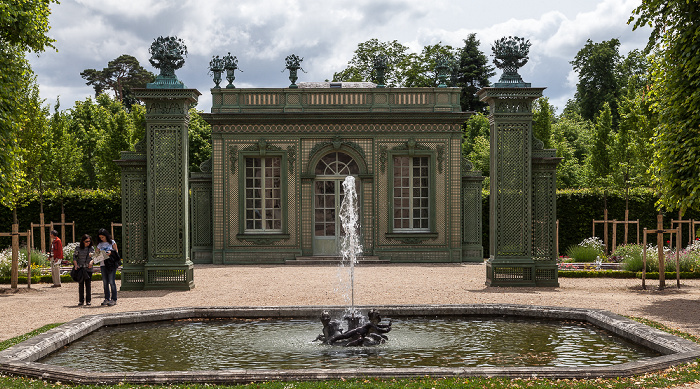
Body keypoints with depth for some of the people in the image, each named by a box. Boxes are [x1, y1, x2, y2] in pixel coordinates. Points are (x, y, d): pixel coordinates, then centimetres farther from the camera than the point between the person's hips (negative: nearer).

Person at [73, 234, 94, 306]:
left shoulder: (91, 248, 6)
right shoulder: (78, 248, 2)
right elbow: (74, 257, 3)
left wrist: (91, 262, -17)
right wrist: (76, 265, -10)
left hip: (88, 269, 0)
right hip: (80, 268, 0)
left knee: (88, 285, 1)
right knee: (80, 285, 2)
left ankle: (88, 300, 6)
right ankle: (81, 300, 8)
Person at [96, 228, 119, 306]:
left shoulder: (112, 242, 2)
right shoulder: (100, 244, 12)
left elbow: (116, 251, 3)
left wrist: (110, 253, -16)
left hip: (111, 264, -4)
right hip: (103, 264, 4)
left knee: (112, 281, -9)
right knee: (105, 282, 5)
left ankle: (114, 299, -6)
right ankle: (107, 299, 11)